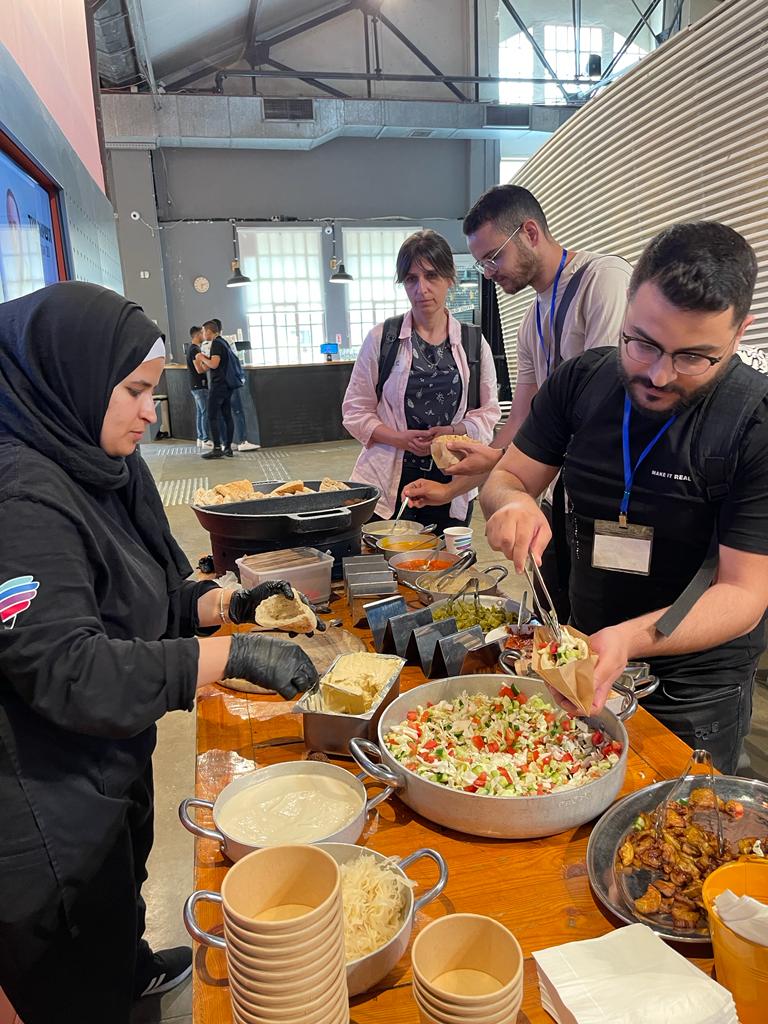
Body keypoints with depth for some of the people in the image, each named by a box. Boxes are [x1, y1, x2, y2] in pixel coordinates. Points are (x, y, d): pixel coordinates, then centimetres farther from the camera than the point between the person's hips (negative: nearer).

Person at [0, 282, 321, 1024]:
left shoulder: (106, 467, 1)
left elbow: (150, 598, 8)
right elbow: (64, 669, -32)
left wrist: (227, 604, -8)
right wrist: (232, 655, -32)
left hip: (110, 762, 9)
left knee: (120, 900, 35)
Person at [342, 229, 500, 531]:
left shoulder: (474, 343, 5)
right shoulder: (381, 339, 1)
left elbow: (488, 411, 9)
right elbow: (355, 411, 2)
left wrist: (452, 432, -12)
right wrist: (401, 439, -15)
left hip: (451, 484, 2)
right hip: (389, 484, -2)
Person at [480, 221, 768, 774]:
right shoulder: (580, 380, -9)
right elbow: (507, 478, -3)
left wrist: (631, 640, -40)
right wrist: (513, 503, -28)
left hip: (694, 690, -4)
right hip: (583, 648, 4)